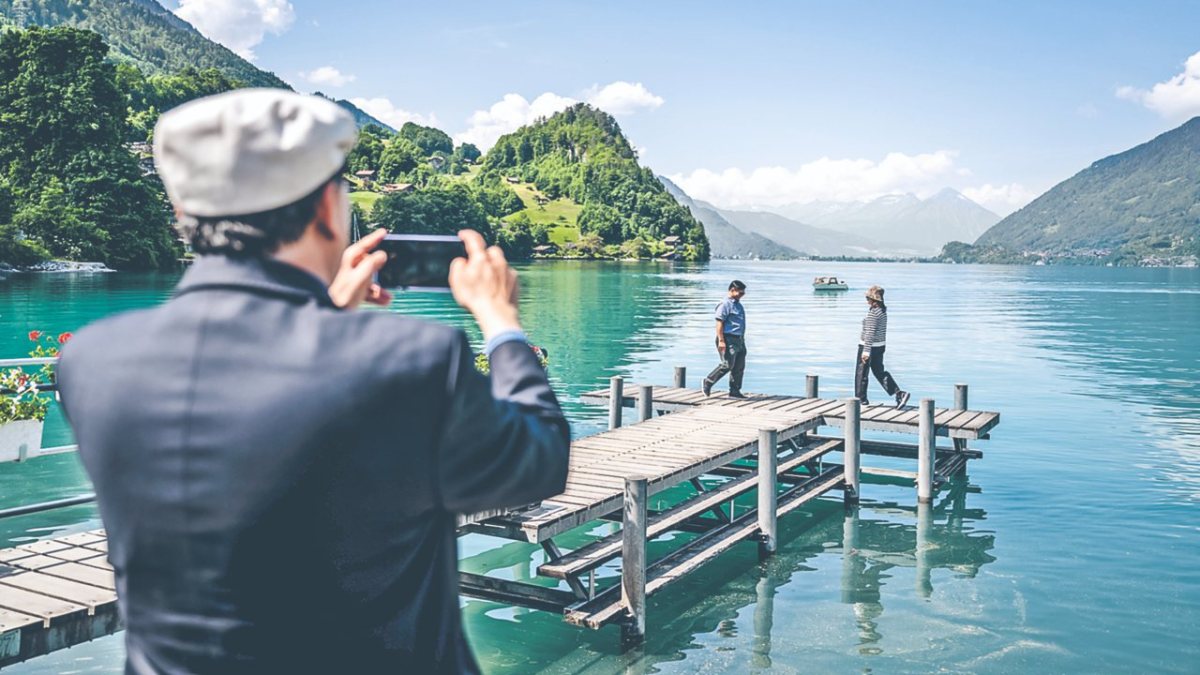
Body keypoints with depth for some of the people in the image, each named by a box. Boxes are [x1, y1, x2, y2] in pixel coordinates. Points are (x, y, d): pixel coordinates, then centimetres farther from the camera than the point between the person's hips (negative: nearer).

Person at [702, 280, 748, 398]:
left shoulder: (738, 305, 18)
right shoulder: (725, 304, -11)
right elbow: (719, 323, -16)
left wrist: (742, 340, 25)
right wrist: (721, 341, -21)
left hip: (739, 340, 9)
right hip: (728, 339, -9)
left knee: (739, 366, 7)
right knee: (727, 365, -12)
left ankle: (735, 391, 13)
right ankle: (708, 382, 3)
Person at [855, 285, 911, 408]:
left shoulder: (872, 312, -21)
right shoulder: (883, 310, 8)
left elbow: (870, 333, -23)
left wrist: (866, 351, -23)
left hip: (869, 346, -9)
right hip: (880, 346, 9)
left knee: (861, 373, 6)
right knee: (879, 371, 15)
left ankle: (861, 399, 16)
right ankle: (899, 393, 5)